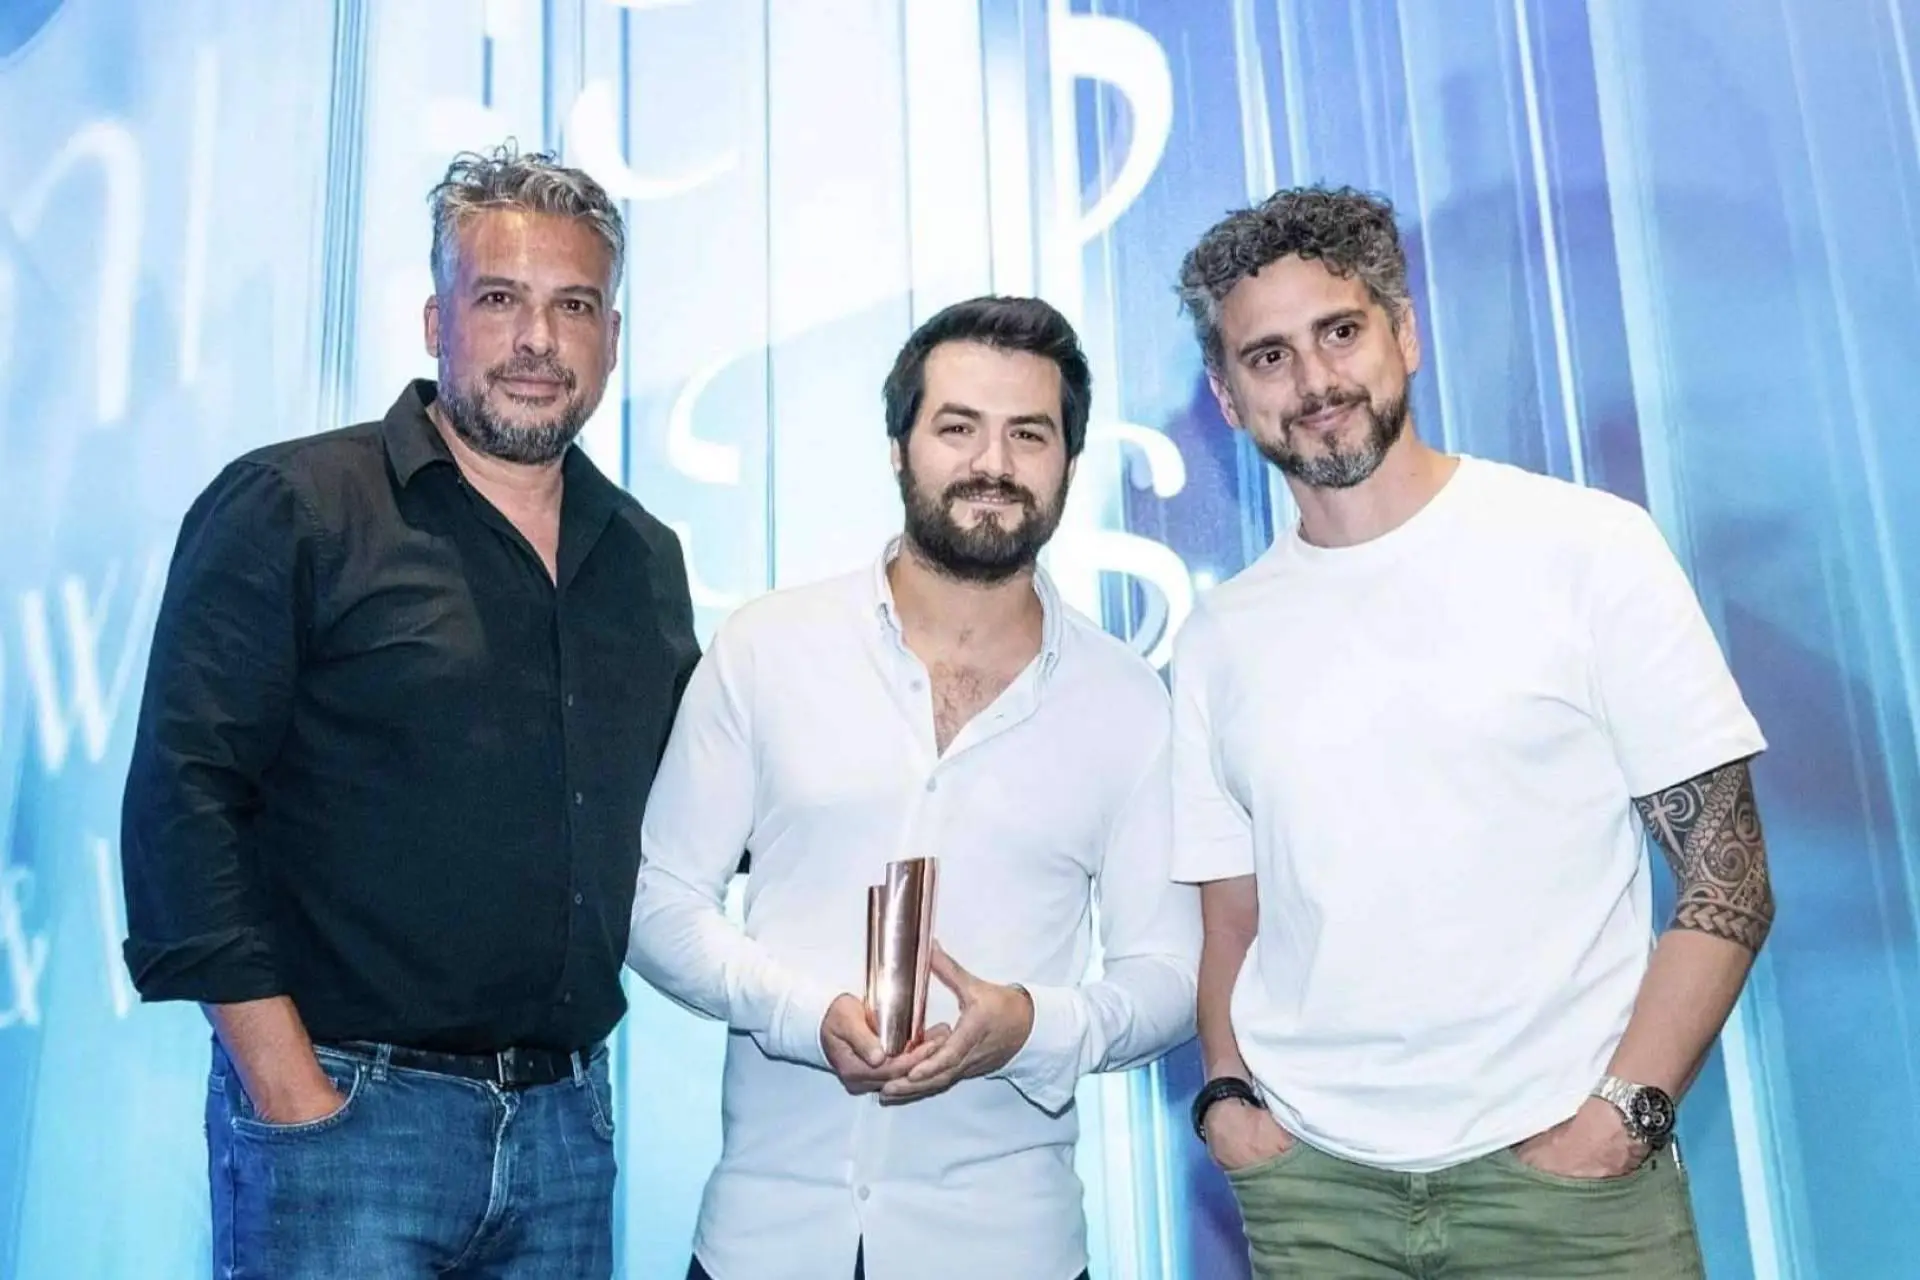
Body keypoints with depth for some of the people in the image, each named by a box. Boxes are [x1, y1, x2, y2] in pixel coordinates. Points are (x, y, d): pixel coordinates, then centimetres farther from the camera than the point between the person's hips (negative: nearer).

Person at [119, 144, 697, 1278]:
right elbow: (184, 803, -11)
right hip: (345, 1110, -5)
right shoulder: (287, 509, -6)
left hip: (568, 1123, 5)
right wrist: (293, 1096, -14)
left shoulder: (647, 559, 10)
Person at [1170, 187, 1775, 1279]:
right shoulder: (1219, 641, 4)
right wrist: (1226, 1092, -5)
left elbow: (1729, 880, -5)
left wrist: (1624, 1110, -13)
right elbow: (1233, 919, 10)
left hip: (1559, 1160, -2)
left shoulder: (1590, 548, -5)